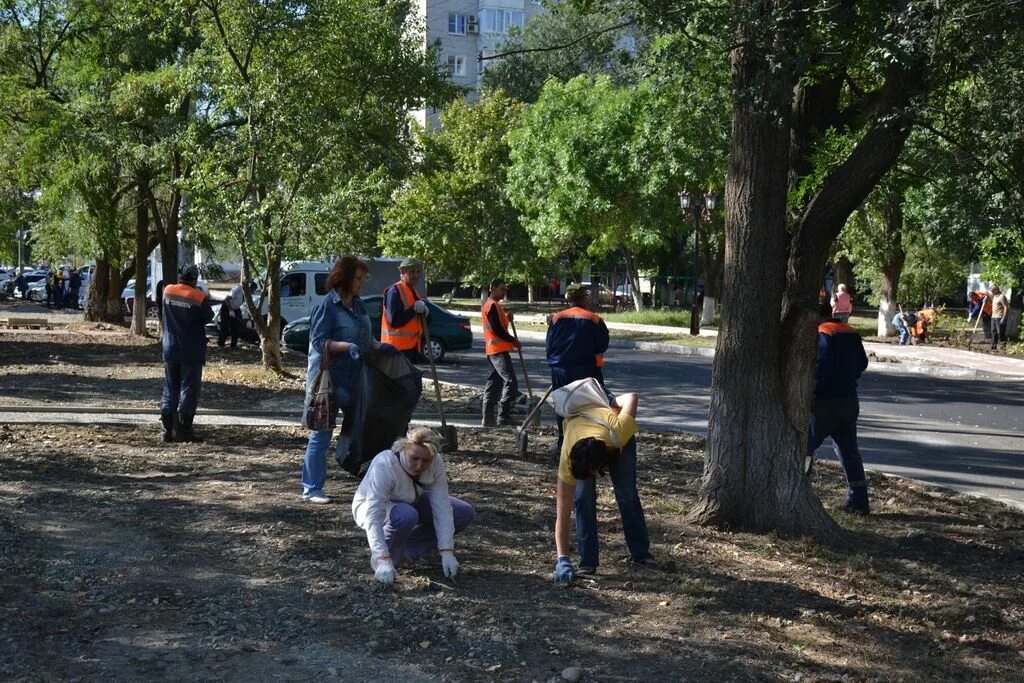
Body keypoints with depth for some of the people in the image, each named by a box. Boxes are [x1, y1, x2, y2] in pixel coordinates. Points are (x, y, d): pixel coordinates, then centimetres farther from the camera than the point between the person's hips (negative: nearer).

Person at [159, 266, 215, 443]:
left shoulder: (167, 291, -1)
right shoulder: (200, 298, -15)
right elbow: (208, 318, -2)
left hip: (170, 350, 5)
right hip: (192, 352, -5)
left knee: (170, 390, 12)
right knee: (189, 390, 1)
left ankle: (168, 430, 11)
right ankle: (183, 431, -1)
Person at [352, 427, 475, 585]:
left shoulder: (436, 463, -24)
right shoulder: (383, 465, -37)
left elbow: (442, 508, -25)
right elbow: (373, 516, -41)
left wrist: (447, 552, -33)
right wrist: (384, 561, -48)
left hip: (412, 503, 6)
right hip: (372, 506, -5)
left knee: (465, 513, -9)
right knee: (406, 515, -39)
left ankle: (408, 549, -1)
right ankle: (379, 560, -13)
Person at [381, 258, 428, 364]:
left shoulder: (413, 292, 19)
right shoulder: (395, 291, -11)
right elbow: (394, 320, -21)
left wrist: (424, 311, -2)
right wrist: (414, 309, -21)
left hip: (412, 347, 10)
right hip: (398, 348, -10)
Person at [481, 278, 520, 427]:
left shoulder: (489, 304, 20)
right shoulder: (493, 305, -12)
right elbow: (496, 329, -18)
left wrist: (507, 318, 5)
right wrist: (513, 340, -10)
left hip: (492, 349, 11)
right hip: (499, 349, -11)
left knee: (493, 382, 11)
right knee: (510, 381, -14)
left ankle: (488, 419, 12)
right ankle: (503, 418, -16)